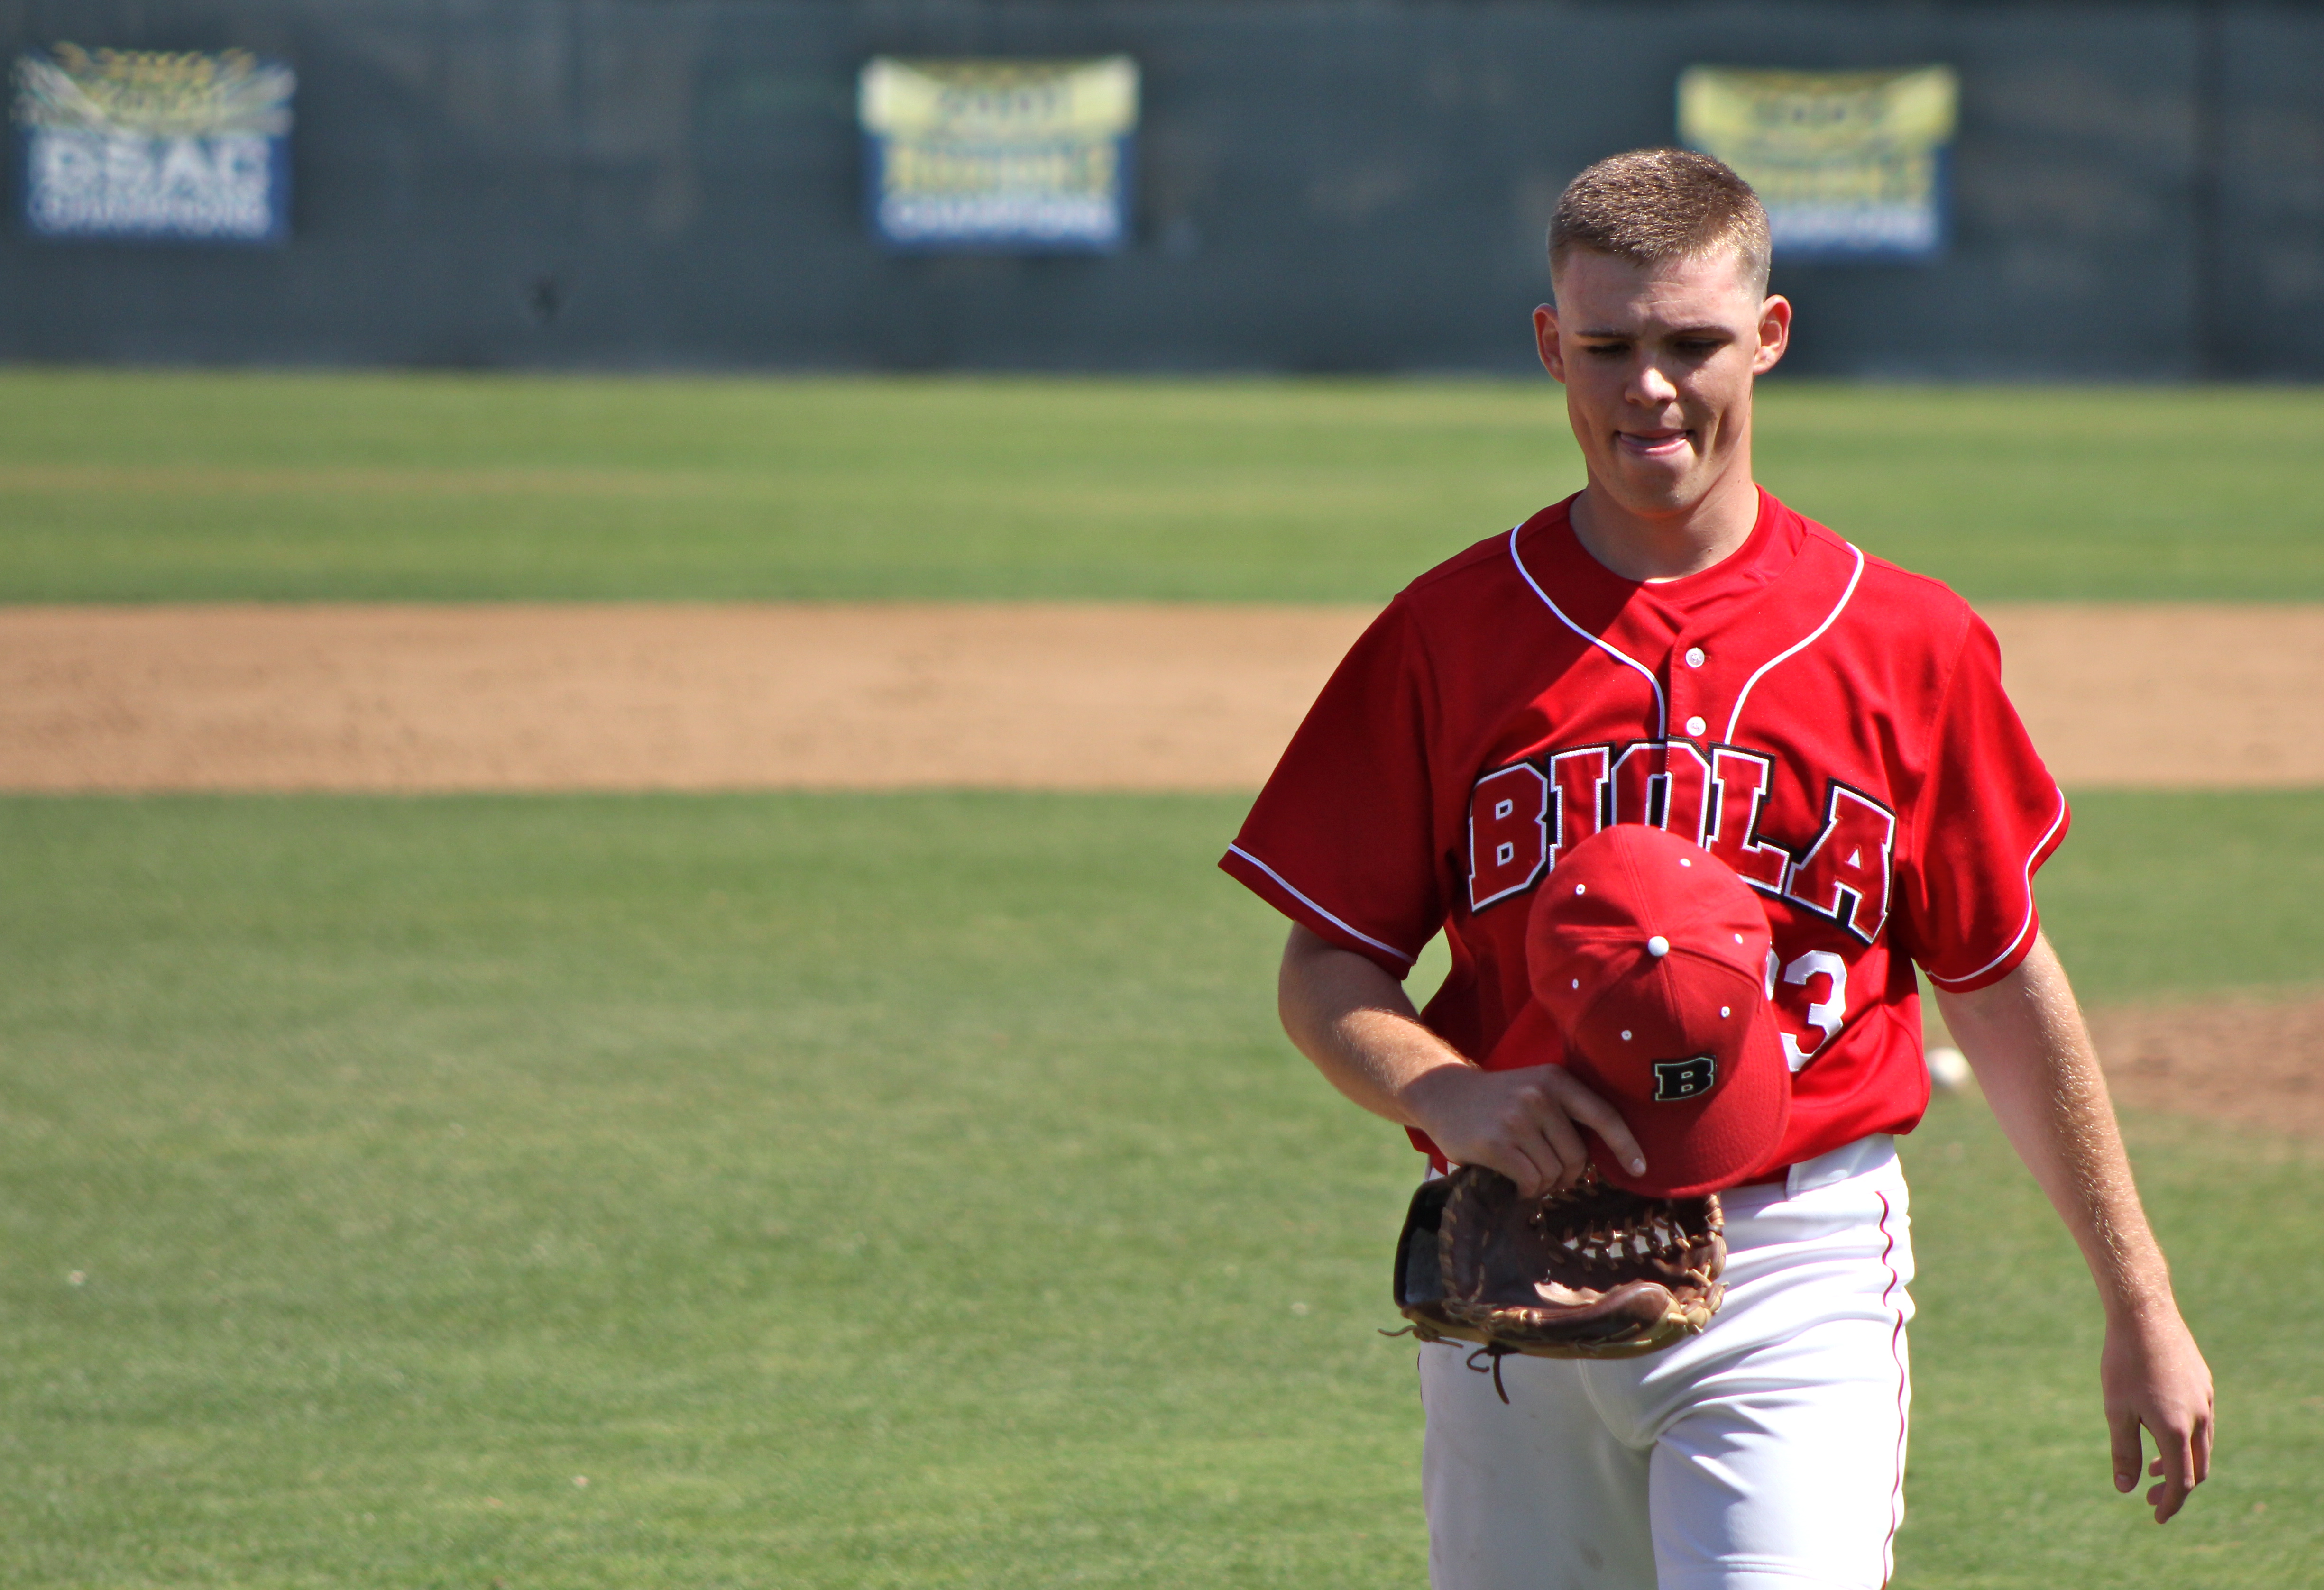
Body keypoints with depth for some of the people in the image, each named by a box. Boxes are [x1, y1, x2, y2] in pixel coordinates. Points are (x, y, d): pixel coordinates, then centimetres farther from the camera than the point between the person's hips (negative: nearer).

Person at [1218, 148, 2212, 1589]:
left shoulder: (1904, 641, 4)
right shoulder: (1450, 635, 3)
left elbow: (2002, 985, 11)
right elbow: (1324, 974, 5)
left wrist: (2140, 1307, 13)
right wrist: (1447, 1096, -18)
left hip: (1799, 1287, -2)